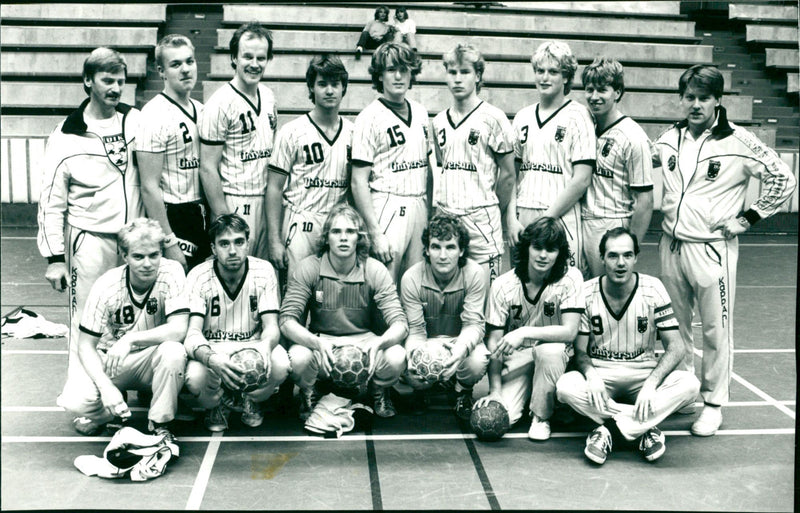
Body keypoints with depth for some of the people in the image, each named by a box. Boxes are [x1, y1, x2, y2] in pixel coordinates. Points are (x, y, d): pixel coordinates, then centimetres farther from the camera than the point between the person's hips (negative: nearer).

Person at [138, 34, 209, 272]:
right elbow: (150, 187, -18)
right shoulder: (155, 115, -14)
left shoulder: (201, 110, 10)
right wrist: (169, 243, -20)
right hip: (173, 219, -8)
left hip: (201, 217, 8)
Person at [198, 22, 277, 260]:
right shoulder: (219, 104, -12)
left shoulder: (268, 95, 9)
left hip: (266, 201, 7)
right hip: (236, 203, -7)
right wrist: (223, 218, -15)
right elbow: (208, 168, -13)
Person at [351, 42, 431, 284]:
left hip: (418, 208, 6)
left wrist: (431, 215, 11)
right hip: (387, 207, -6)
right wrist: (375, 233, -18)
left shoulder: (420, 112, 12)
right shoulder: (369, 117, -8)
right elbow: (359, 182, -12)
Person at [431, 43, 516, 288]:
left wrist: (491, 211, 3)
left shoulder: (493, 118, -3)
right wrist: (440, 211, 11)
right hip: (444, 217, 5)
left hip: (480, 216, -5)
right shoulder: (439, 121, 13)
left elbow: (507, 173, 1)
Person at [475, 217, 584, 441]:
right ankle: (525, 394, 17)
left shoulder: (570, 278, -16)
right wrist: (495, 390, -15)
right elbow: (494, 341, -9)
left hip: (552, 353, 0)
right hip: (516, 357, 1)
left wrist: (524, 333, -34)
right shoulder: (503, 285, -12)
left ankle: (541, 416, -10)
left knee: (549, 351, -36)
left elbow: (569, 331, -23)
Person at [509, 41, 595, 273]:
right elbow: (514, 173, 13)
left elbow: (581, 180, -8)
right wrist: (512, 220, 1)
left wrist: (546, 219, -10)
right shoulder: (522, 117, 14)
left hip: (560, 220, -5)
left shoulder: (577, 116, -2)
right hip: (522, 219, 5)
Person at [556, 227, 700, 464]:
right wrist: (591, 375, -27)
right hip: (600, 372, 0)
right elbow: (580, 350, -3)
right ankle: (645, 427, -26)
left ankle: (607, 428, -28)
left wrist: (651, 384, -24)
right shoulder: (586, 293, -6)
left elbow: (675, 346, -8)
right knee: (565, 386, -33)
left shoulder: (652, 289, -6)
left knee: (689, 384, -29)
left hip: (644, 372, 1)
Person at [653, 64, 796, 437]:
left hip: (712, 248, -5)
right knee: (676, 326, 15)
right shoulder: (668, 139, 5)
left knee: (716, 329, 2)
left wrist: (748, 218, -6)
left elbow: (783, 180, -5)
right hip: (671, 245, 5)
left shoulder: (738, 142, -9)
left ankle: (713, 404, 15)